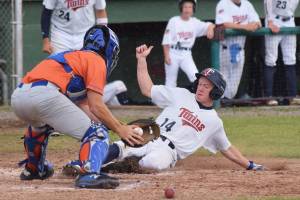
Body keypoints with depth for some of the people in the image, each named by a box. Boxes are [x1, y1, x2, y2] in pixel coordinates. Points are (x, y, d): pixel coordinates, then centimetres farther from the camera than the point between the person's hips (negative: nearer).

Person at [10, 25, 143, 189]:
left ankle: (33, 169, 49)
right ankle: (90, 174, -27)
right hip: (44, 94, -9)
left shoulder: (74, 57, 35)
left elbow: (84, 108, 30)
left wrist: (120, 128, 25)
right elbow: (96, 106, 0)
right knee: (96, 133, -3)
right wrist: (119, 129, 8)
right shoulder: (97, 60, 12)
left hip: (18, 96, 9)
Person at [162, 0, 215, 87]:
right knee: (171, 81, 5)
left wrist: (210, 28, -30)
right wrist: (166, 56, -11)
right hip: (173, 54, -2)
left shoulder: (195, 22, 5)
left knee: (196, 77, -16)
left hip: (186, 55, 2)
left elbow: (209, 25, -6)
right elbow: (166, 41, -4)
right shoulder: (174, 21, -3)